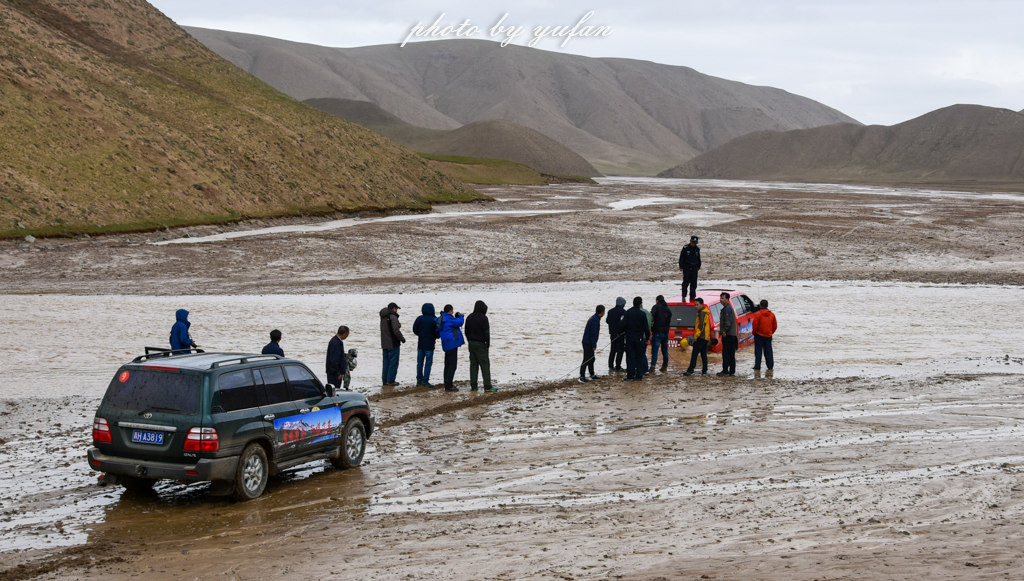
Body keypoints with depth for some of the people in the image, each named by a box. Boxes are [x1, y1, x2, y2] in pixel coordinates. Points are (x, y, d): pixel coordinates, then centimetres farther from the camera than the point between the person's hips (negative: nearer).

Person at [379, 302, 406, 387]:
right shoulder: (393, 317, -16)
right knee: (393, 363, -2)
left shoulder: (383, 317, 11)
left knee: (386, 363, 14)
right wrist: (402, 339, -6)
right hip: (393, 344, -8)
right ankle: (390, 381, -3)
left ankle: (384, 380, 16)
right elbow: (396, 331, -21)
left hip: (384, 344, 8)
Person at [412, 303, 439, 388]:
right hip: (430, 345, -3)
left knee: (420, 362, 13)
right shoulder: (434, 320, -12)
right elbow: (438, 332, -6)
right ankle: (425, 380, -3)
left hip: (420, 344, 3)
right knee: (428, 363, 0)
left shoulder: (419, 319, -4)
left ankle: (419, 379, 17)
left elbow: (415, 330, 2)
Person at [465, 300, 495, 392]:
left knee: (473, 364, 10)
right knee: (485, 364, -5)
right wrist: (487, 344, -5)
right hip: (480, 344, -7)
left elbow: (466, 331, 15)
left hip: (471, 343, 7)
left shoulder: (469, 317, 10)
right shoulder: (483, 318, -13)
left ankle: (473, 386, 9)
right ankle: (487, 386, -8)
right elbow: (486, 332, -13)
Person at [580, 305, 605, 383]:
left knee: (591, 359, 19)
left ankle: (592, 375, 29)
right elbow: (593, 334, -21)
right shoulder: (595, 320, -19)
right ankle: (582, 377, -9)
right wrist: (594, 345, -19)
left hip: (587, 342, 10)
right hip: (588, 343, -10)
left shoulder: (593, 318, 13)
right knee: (586, 360, -9)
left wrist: (594, 345, 20)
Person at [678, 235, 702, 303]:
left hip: (694, 267, 4)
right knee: (686, 282, -6)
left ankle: (692, 297, 10)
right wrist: (681, 267, -5)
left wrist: (698, 266, 18)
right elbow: (681, 258, -3)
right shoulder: (685, 248, -6)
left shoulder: (697, 249, 7)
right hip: (687, 267, -4)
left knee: (694, 282, 4)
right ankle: (684, 296, 0)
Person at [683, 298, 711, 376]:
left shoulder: (702, 312, -11)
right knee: (703, 354, 10)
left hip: (701, 337, -10)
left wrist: (696, 335, -20)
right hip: (705, 337, 10)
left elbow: (701, 325, -20)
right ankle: (704, 370, 9)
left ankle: (690, 370, -16)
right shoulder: (705, 312, 21)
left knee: (694, 353, -12)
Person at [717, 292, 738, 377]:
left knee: (726, 353, -7)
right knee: (731, 354, 10)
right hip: (732, 334, 10)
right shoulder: (728, 308, 20)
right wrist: (722, 331, 18)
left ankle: (725, 370, -6)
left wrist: (724, 331, -18)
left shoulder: (727, 308, -13)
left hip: (727, 335, -10)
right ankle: (732, 371, 12)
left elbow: (728, 322, -21)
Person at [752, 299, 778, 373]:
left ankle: (757, 367, 0)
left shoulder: (758, 314, -11)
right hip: (768, 336, 4)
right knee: (768, 352, 9)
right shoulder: (772, 314, 5)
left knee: (758, 352, 1)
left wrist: (754, 332, 4)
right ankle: (770, 367, 8)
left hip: (759, 335, -4)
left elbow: (755, 325, -12)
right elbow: (775, 326, 9)